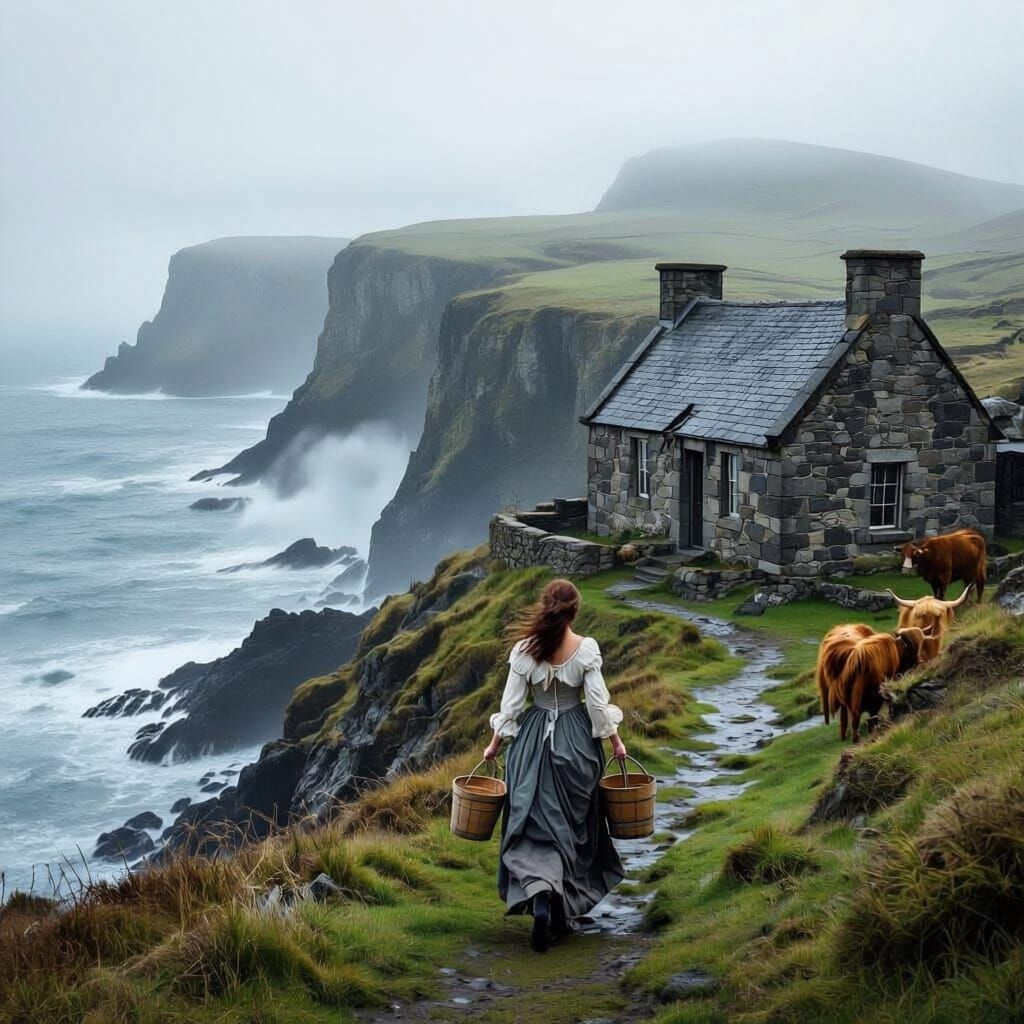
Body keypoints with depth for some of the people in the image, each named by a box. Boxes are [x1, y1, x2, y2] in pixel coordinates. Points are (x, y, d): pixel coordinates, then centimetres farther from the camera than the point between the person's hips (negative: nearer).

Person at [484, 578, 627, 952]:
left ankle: (540, 896, -18)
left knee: (535, 823, 6)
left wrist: (495, 743, 9)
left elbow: (511, 703, -3)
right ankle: (563, 913, 21)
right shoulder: (586, 648, -9)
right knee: (573, 824, 14)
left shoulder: (524, 649, -7)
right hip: (577, 740, 0)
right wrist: (615, 739, 5)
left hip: (534, 740, 0)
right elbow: (597, 702, -8)